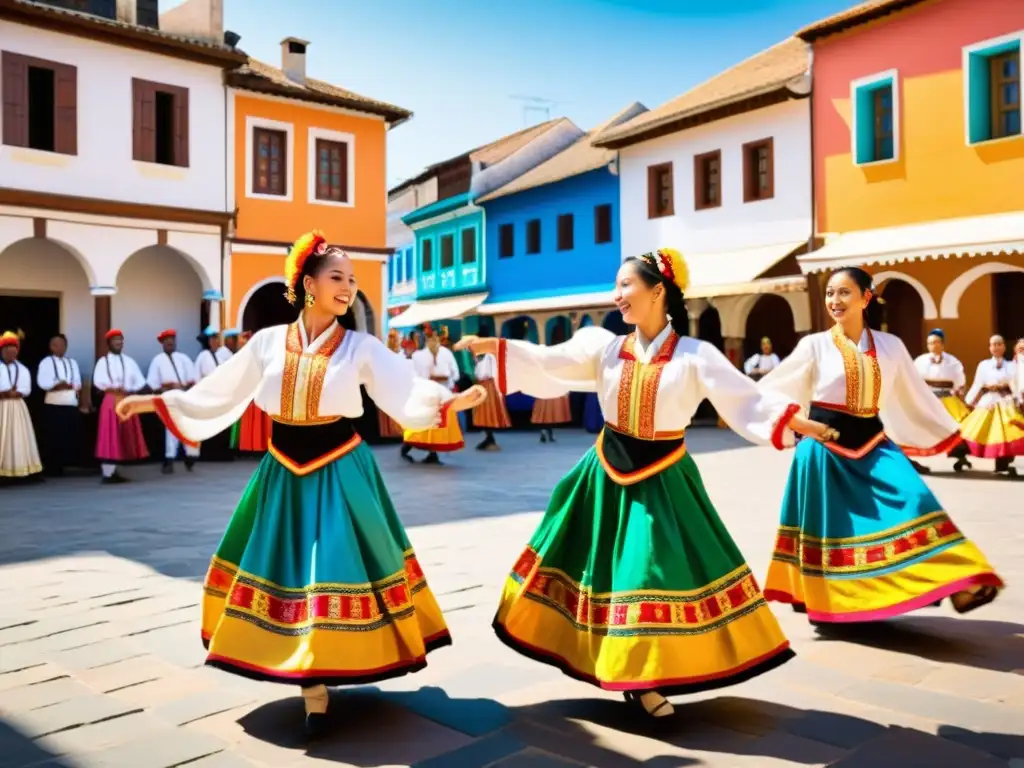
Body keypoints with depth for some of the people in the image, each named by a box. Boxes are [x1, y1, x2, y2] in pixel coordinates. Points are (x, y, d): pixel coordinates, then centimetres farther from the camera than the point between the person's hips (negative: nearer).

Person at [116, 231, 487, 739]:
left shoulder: (361, 347, -4)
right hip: (283, 473, 3)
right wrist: (158, 401, 8)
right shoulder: (268, 342, 0)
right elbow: (218, 392, 8)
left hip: (339, 472, -2)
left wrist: (451, 401, -29)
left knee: (333, 568, -2)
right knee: (285, 566, 8)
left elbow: (407, 392, -12)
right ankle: (311, 682, 23)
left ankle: (318, 681, 13)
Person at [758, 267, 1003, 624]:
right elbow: (773, 387, 2)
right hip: (826, 447, -2)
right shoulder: (815, 345, -3)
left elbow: (915, 393, 15)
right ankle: (822, 602, 21)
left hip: (872, 442, 2)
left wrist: (951, 432, 19)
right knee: (829, 525, 4)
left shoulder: (890, 345, 4)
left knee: (913, 502, -16)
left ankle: (958, 586, -13)